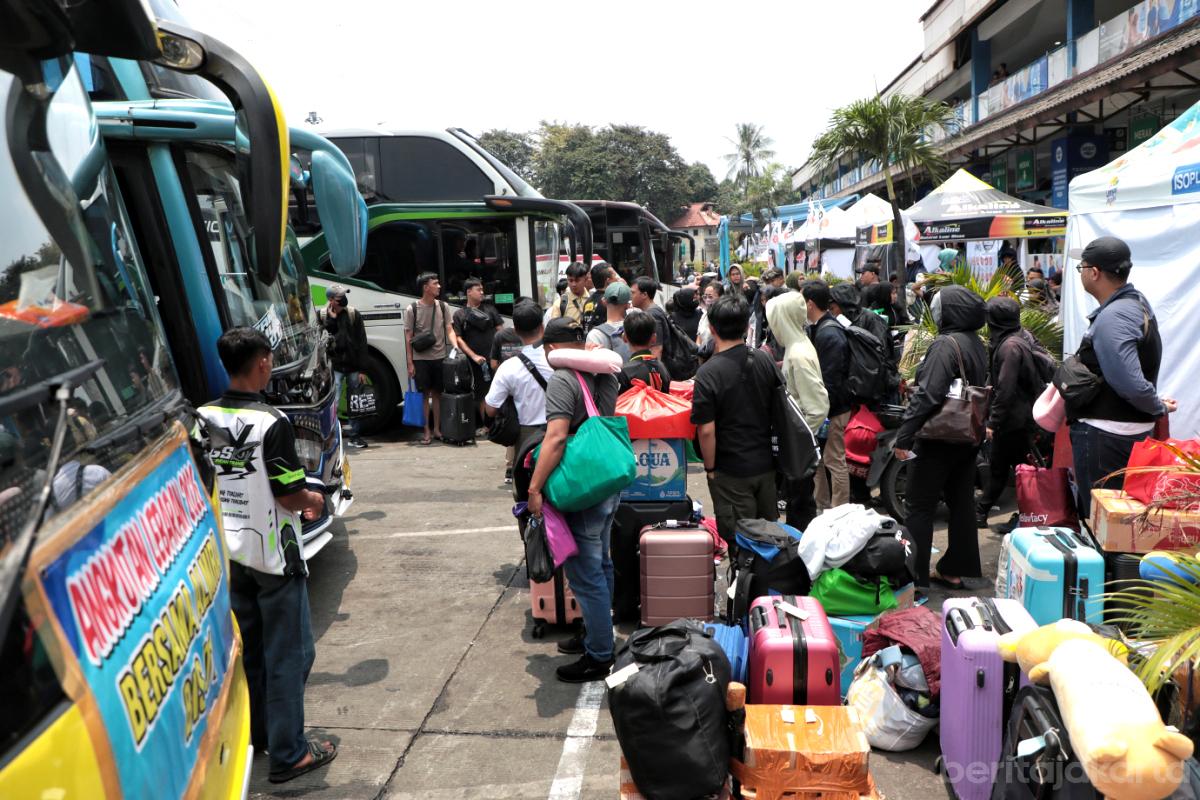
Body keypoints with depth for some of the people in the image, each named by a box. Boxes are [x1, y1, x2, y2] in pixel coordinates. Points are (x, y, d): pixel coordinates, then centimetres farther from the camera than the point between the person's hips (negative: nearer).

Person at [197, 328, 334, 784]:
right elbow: (289, 493, -20)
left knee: (245, 647, 20)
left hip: (226, 552, 7)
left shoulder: (202, 419, -1)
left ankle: (255, 734, 35)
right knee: (288, 654, 4)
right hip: (273, 554, -7)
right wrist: (314, 501, 3)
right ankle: (288, 754, 11)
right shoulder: (271, 422, -21)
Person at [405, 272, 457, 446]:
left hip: (440, 357, 3)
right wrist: (410, 363, -6)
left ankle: (437, 429, 19)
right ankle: (427, 431, 10)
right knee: (425, 394, 2)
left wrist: (456, 347, -14)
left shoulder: (442, 306, 5)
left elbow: (449, 330, 5)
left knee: (437, 393, 9)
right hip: (420, 359, -3)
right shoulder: (412, 309, -4)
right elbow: (408, 337, -3)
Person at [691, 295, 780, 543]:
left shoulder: (708, 372, -19)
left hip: (731, 472, -5)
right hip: (766, 464, 5)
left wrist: (709, 468, -6)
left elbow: (707, 430, -20)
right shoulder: (765, 361, -3)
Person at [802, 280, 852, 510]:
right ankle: (822, 507, 31)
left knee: (834, 461, 0)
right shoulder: (816, 328, 9)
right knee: (818, 458, 18)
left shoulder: (830, 334, -22)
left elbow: (830, 380, -23)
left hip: (833, 408, -10)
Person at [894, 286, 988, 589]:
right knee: (962, 502, 13)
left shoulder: (945, 344, -18)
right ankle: (956, 569, 22)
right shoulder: (977, 344, 10)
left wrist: (904, 436, -23)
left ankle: (915, 576, 2)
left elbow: (927, 394, -25)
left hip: (940, 438, -9)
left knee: (920, 507, -1)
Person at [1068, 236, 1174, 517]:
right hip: (1134, 428, 10)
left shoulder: (1112, 318, -21)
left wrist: (1159, 407, -12)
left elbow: (1129, 383, -28)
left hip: (1104, 435, -10)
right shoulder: (1137, 302, 11)